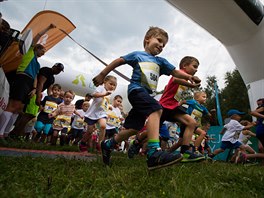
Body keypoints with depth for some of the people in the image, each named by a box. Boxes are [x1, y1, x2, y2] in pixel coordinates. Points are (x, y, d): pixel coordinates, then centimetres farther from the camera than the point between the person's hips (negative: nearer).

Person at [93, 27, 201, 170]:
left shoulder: (160, 61, 20)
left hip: (147, 94, 7)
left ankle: (107, 145, 27)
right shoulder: (137, 55, 7)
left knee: (133, 128, 6)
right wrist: (102, 75, 12)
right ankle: (154, 153, -40)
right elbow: (117, 62, 10)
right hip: (136, 89, -6)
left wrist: (188, 77, -3)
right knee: (156, 109, -32)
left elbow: (174, 72, 15)